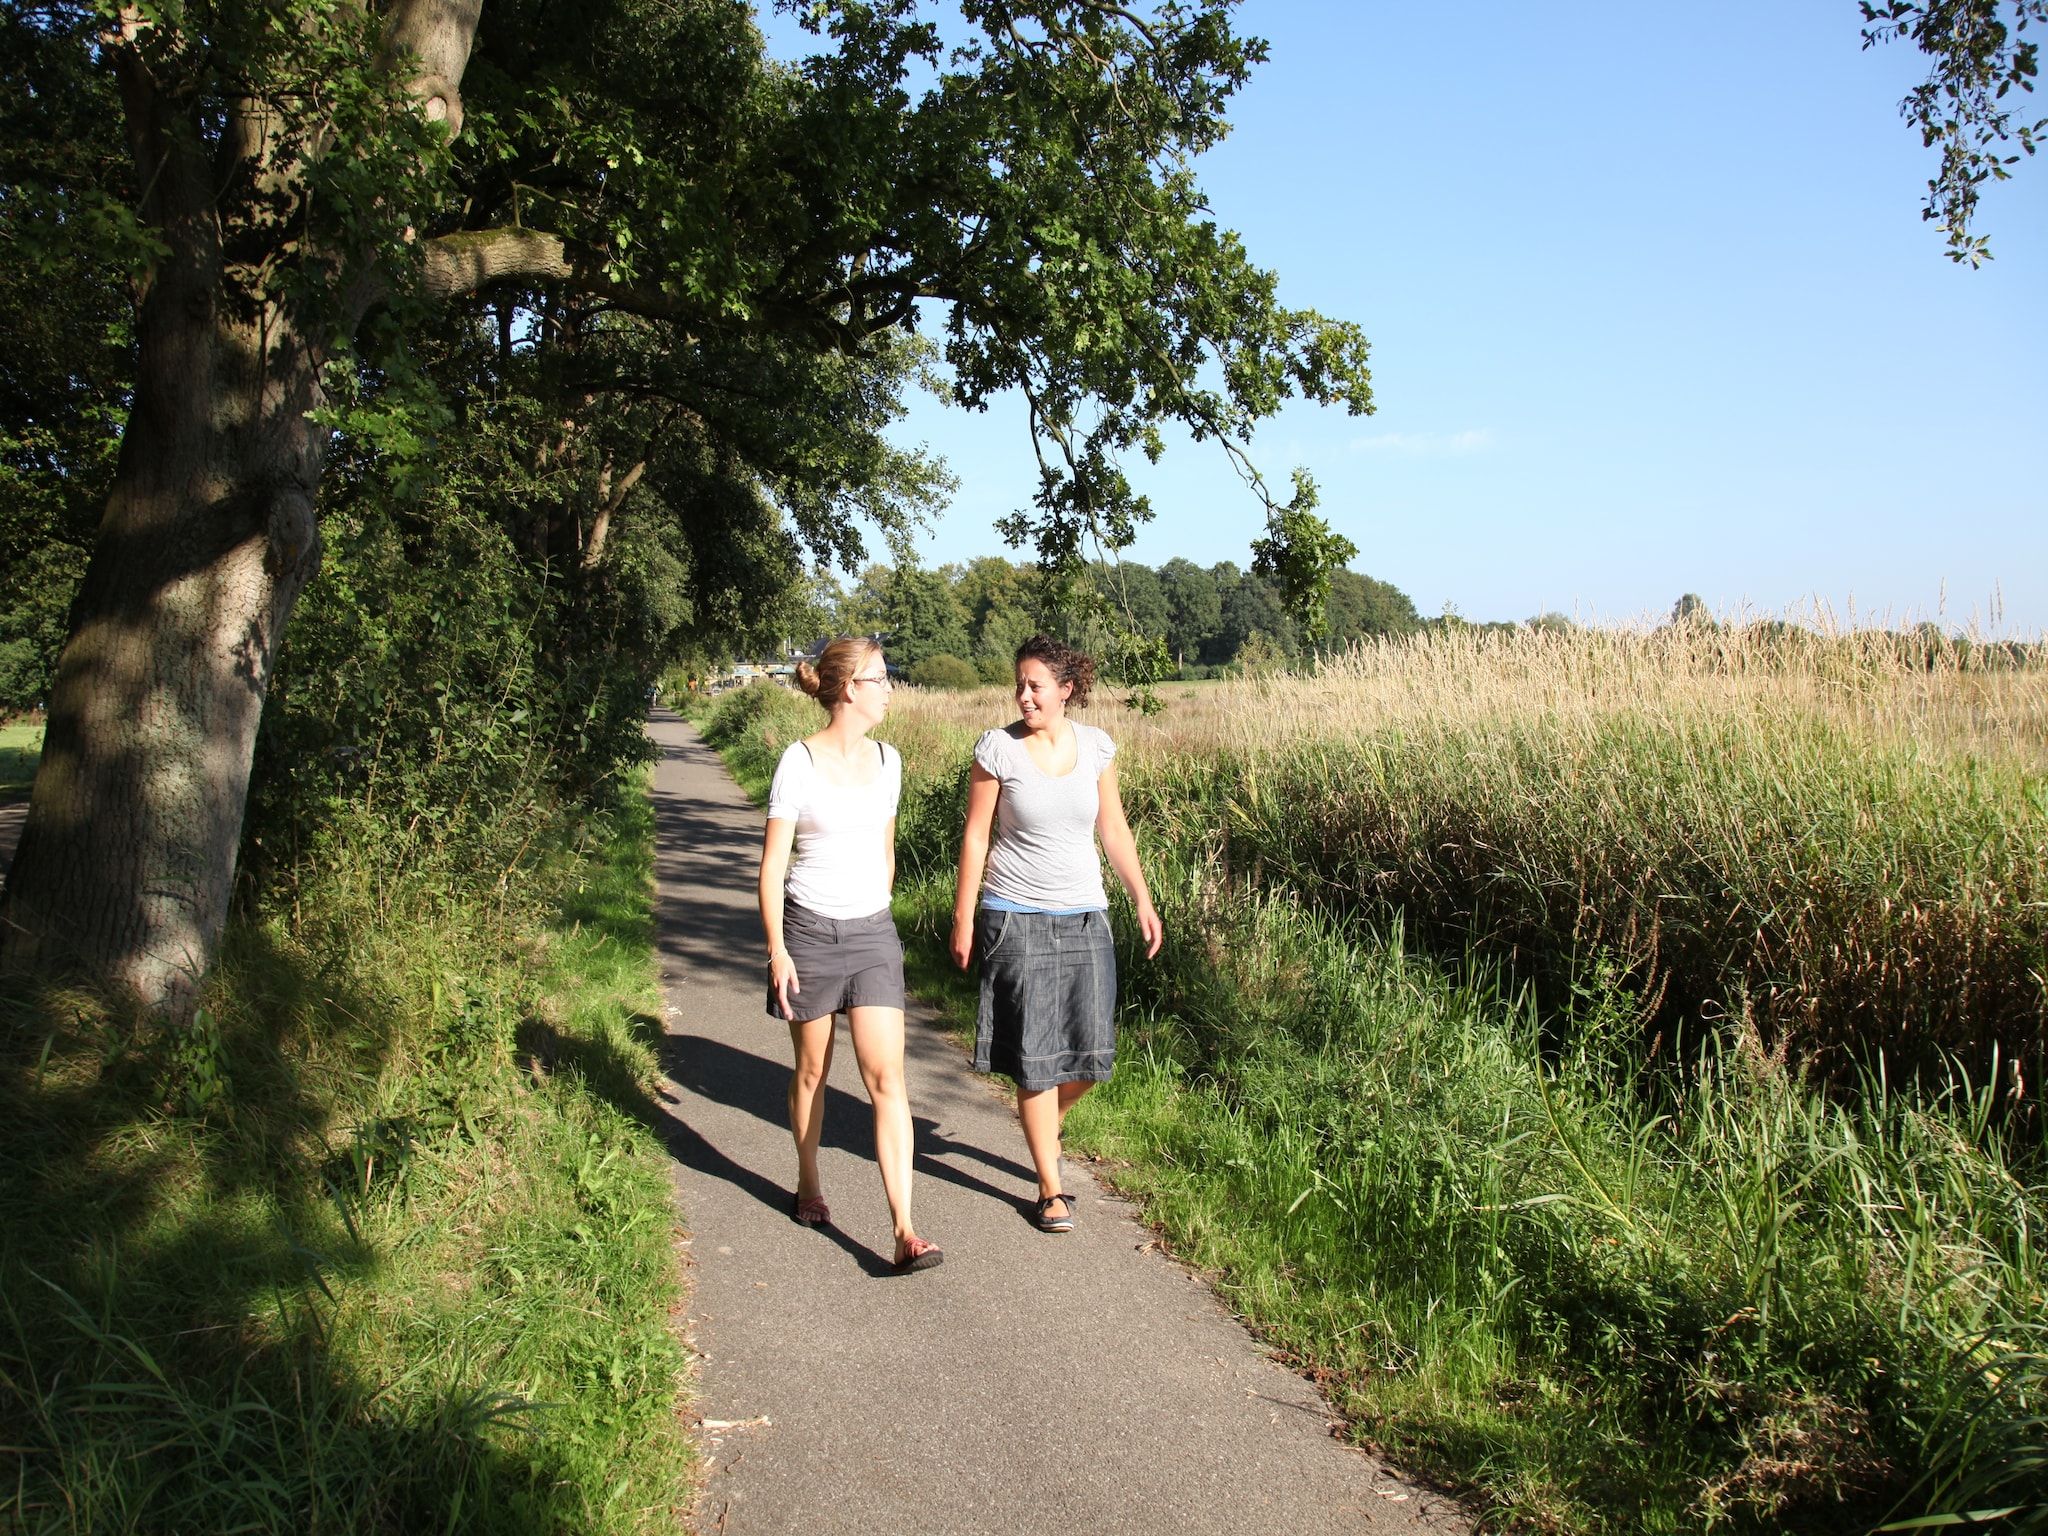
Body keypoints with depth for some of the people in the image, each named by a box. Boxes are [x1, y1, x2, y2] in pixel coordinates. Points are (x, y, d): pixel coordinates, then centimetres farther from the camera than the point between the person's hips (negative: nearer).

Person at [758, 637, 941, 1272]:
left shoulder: (887, 761, 6)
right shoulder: (800, 762, -9)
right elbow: (772, 864, -8)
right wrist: (777, 949, -13)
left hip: (872, 933, 3)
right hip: (809, 931, -3)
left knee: (887, 1078, -7)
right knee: (812, 1069, 12)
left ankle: (905, 1232, -11)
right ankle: (808, 1186, 36)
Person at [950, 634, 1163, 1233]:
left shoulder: (1096, 746, 2)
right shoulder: (997, 748, -8)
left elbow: (1114, 830, 11)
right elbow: (975, 837, -3)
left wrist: (1143, 900, 8)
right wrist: (963, 919, -3)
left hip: (1085, 917, 4)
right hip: (1017, 919, -3)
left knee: (1093, 1054, 4)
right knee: (1035, 1058, -1)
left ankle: (1043, 1125, 36)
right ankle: (1051, 1188, 12)